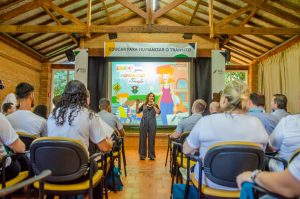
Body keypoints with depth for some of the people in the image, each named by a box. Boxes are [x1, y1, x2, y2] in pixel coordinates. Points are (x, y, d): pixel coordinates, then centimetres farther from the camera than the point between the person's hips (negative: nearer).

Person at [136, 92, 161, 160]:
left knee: (151, 139, 3)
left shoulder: (155, 105, 8)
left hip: (152, 123, 0)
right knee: (142, 139, 1)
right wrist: (137, 104, -9)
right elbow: (137, 111, 2)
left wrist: (153, 105, -14)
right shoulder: (144, 105, 10)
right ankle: (142, 155, 9)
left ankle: (151, 155, 12)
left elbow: (158, 112, -10)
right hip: (143, 123, 1)